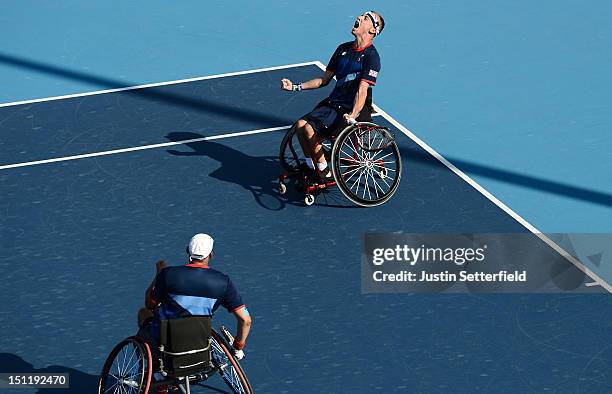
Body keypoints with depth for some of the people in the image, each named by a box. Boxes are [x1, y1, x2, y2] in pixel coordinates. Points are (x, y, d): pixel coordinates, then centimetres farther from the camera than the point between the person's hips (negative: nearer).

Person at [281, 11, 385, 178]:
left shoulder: (371, 56, -10)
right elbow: (324, 79, 18)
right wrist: (296, 87, 10)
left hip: (353, 109, -7)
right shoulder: (343, 49, 12)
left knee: (309, 129, -23)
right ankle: (310, 166, 2)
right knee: (300, 124, -14)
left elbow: (362, 90, -20)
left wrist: (352, 116, -33)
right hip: (333, 103, 7)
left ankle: (325, 173, -8)